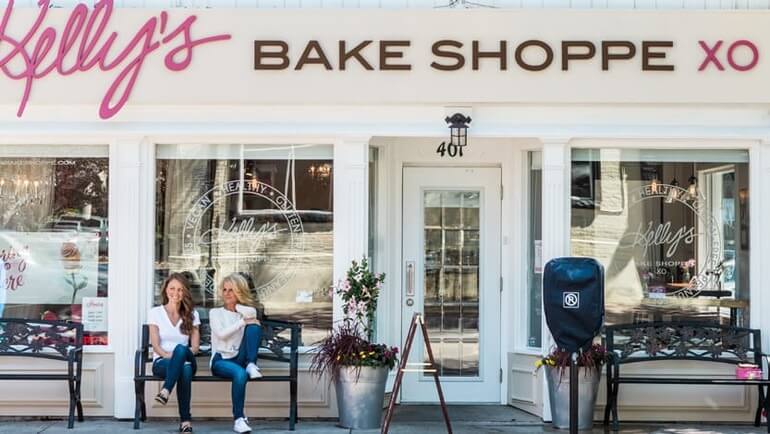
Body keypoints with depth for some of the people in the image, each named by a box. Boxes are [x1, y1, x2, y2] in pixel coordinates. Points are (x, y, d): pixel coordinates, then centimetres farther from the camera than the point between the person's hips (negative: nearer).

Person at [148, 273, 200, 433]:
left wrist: (177, 355, -14)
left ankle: (166, 391, -45)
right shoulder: (155, 312, 8)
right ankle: (186, 420, -43)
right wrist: (168, 355, -22)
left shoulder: (192, 314, 13)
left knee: (180, 349, -39)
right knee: (184, 369, -39)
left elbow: (195, 346, 4)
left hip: (186, 360, 2)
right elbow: (155, 345, -2)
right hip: (162, 361, -1)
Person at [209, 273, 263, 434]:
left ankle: (251, 365, -27)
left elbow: (251, 312, -11)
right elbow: (221, 334, -8)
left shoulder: (247, 312, 17)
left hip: (240, 359, 2)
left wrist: (236, 307, 4)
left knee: (254, 325, -21)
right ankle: (238, 419, -34)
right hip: (221, 360, -2)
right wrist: (242, 322, -13)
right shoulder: (215, 312, 12)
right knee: (240, 373, -38)